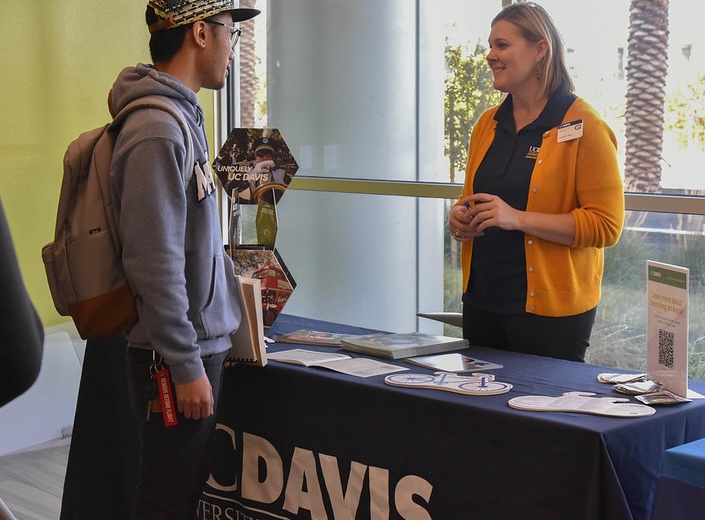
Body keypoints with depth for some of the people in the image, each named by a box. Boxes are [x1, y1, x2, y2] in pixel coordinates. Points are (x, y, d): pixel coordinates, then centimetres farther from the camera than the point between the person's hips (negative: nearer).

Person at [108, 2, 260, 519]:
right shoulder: (157, 130, -19)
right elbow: (154, 263, -23)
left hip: (202, 344, 9)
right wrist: (186, 367, -21)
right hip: (175, 357, -9)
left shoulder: (182, 115, 12)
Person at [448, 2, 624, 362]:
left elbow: (606, 226, -14)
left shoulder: (584, 127, -8)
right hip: (482, 301, 6)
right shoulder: (487, 125, 12)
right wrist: (461, 219, 1)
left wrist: (517, 218, -21)